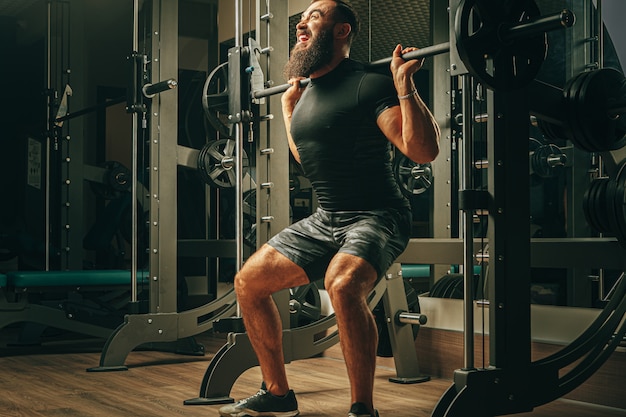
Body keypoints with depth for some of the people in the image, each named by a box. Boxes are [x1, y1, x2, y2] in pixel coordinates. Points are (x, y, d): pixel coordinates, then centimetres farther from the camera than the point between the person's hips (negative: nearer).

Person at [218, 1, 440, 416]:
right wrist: (288, 106, 28)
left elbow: (424, 150, -23)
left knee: (343, 284, -38)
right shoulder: (309, 92, 11)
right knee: (249, 282, 6)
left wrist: (404, 83, -27)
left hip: (377, 217, -9)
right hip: (325, 218, 9)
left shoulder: (368, 85, -14)